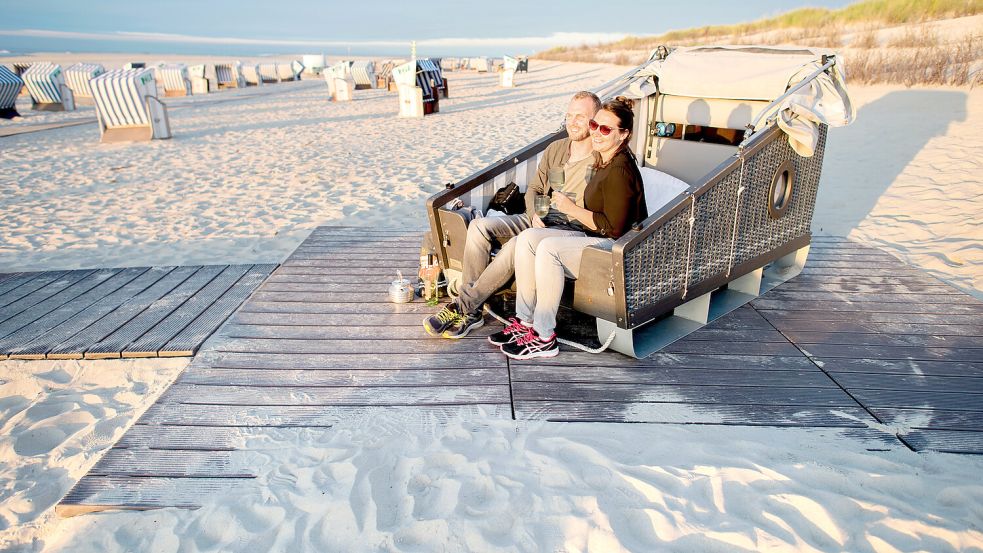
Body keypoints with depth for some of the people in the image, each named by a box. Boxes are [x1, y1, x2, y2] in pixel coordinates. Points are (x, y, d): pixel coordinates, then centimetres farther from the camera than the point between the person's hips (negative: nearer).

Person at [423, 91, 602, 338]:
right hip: (537, 219, 7)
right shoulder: (555, 148, 14)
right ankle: (472, 310, -18)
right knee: (479, 226, -17)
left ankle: (463, 308, -22)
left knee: (517, 245, -36)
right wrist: (534, 215, -3)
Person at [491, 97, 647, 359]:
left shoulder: (620, 170, -17)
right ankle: (524, 322, -9)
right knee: (527, 237, -10)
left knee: (549, 247, -30)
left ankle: (544, 338, -21)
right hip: (594, 237, 9)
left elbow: (614, 227, -20)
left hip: (619, 249, -9)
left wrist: (572, 209, -13)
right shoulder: (603, 161, 13)